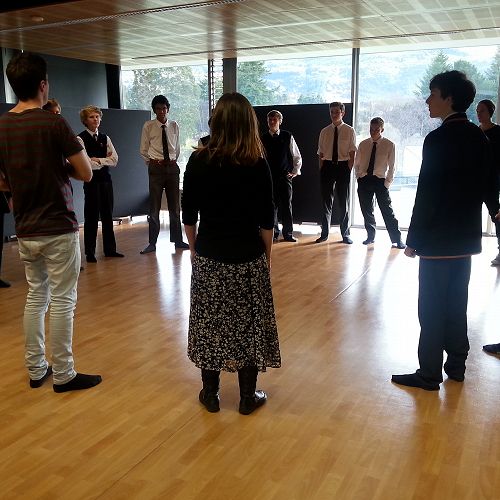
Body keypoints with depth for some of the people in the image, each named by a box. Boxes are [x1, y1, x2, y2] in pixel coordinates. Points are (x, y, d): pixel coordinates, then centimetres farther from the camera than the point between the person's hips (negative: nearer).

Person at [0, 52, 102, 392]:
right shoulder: (54, 123, -14)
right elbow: (86, 174, -10)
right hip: (59, 229, -6)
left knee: (36, 296, 17)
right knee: (62, 301, 2)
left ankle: (36, 369, 26)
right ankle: (63, 374, 12)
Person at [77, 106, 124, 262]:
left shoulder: (105, 138, 12)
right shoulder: (81, 139, -4)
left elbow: (114, 160, 2)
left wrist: (97, 160, -8)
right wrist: (105, 160, -4)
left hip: (105, 179, 5)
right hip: (91, 180, -5)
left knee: (107, 215, 9)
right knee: (91, 217, -1)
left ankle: (110, 249, 18)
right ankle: (90, 253, 7)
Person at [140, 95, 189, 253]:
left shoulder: (174, 126, 6)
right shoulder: (148, 126, -1)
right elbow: (144, 150, 5)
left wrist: (174, 160, 10)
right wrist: (152, 163, 2)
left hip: (172, 167, 3)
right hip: (156, 167, -3)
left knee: (175, 205, 9)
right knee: (154, 206, 0)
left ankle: (177, 240, 19)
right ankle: (152, 242, 7)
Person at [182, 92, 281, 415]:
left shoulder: (199, 161, -4)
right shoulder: (257, 165, -8)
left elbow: (189, 215, 0)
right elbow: (266, 220, -5)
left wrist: (194, 247, 12)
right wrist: (268, 254, 7)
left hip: (208, 257, 1)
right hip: (248, 258, -1)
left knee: (209, 324, 12)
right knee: (248, 325, 9)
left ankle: (210, 394, 24)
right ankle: (248, 397, 21)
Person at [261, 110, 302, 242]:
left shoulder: (288, 137, 1)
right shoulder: (263, 138, 2)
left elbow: (297, 156, 9)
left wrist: (295, 171, 5)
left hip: (285, 176, 0)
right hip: (269, 176, 1)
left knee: (286, 205, 1)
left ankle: (288, 234, 10)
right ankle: (273, 233, 15)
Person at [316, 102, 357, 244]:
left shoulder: (349, 131, 1)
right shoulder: (324, 131, 7)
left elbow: (352, 154, -1)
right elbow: (321, 154, 8)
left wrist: (348, 170, -9)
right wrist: (321, 170, 1)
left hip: (343, 167, -2)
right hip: (327, 166, 2)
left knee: (343, 201, 5)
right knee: (326, 201, 6)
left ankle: (345, 234, 16)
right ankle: (324, 233, 15)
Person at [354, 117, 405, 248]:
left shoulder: (389, 145, -3)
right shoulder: (363, 144, 6)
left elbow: (391, 167, -1)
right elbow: (356, 164, 15)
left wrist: (387, 183, -6)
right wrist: (359, 178, 5)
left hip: (380, 181, -3)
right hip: (364, 181, 3)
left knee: (387, 212, -3)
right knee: (366, 211, 8)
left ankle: (397, 240, 3)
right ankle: (370, 236, 24)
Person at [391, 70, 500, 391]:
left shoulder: (438, 139, -17)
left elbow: (426, 194, -18)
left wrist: (413, 240, -11)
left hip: (438, 238, -8)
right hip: (466, 236, 8)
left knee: (432, 309, 1)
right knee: (457, 305, 16)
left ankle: (429, 374, 9)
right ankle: (456, 365, 26)